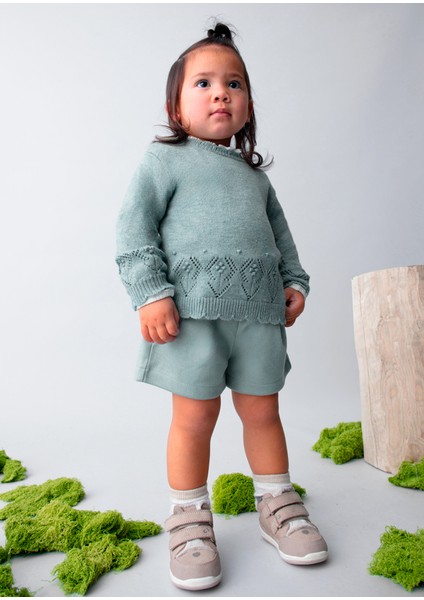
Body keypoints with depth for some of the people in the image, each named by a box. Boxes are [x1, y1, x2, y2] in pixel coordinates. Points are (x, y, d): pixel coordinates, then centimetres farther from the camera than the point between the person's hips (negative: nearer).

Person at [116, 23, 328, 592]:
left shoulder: (254, 171, 23)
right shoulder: (165, 159, 5)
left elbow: (280, 232, 26)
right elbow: (134, 227, -4)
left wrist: (294, 282, 12)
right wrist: (151, 294, -14)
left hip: (258, 310, 5)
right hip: (193, 309, -5)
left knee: (262, 411, 12)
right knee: (194, 417, 1)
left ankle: (277, 505, 31)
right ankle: (190, 519, 21)